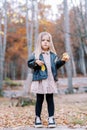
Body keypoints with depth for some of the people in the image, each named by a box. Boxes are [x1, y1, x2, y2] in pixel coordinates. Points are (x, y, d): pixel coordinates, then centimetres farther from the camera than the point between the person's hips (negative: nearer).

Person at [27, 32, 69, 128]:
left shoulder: (53, 54, 11)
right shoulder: (36, 54, 2)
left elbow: (57, 65, 13)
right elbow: (29, 63, 0)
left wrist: (63, 60, -2)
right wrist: (36, 62, -18)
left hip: (50, 80, 3)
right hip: (40, 80, -2)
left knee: (50, 99, 7)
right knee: (39, 99, 6)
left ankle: (51, 118, 14)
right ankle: (37, 118, 16)